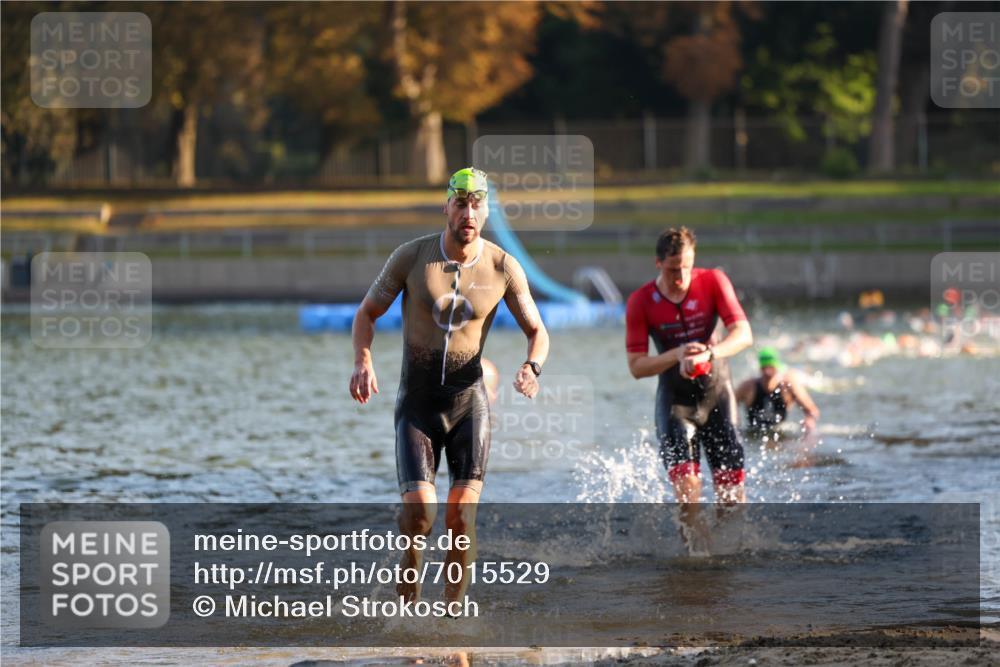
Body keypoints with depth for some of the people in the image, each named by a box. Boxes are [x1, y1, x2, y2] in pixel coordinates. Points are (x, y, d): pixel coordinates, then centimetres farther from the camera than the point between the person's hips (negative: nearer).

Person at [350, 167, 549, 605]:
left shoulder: (504, 268, -4)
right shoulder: (412, 256, -6)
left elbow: (537, 332, 6)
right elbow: (367, 313, 4)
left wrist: (531, 367, -16)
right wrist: (363, 362, -15)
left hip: (469, 402, 1)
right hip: (417, 403, -1)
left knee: (461, 518, -8)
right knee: (419, 512, -14)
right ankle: (409, 577, 16)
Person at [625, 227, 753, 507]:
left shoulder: (713, 282, -8)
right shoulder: (641, 302, -10)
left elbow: (743, 334, -16)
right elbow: (636, 366, -9)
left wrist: (708, 354, -34)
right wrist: (677, 355, -26)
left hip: (716, 392, 1)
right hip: (675, 398, -1)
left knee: (730, 484, -1)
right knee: (686, 484, -17)